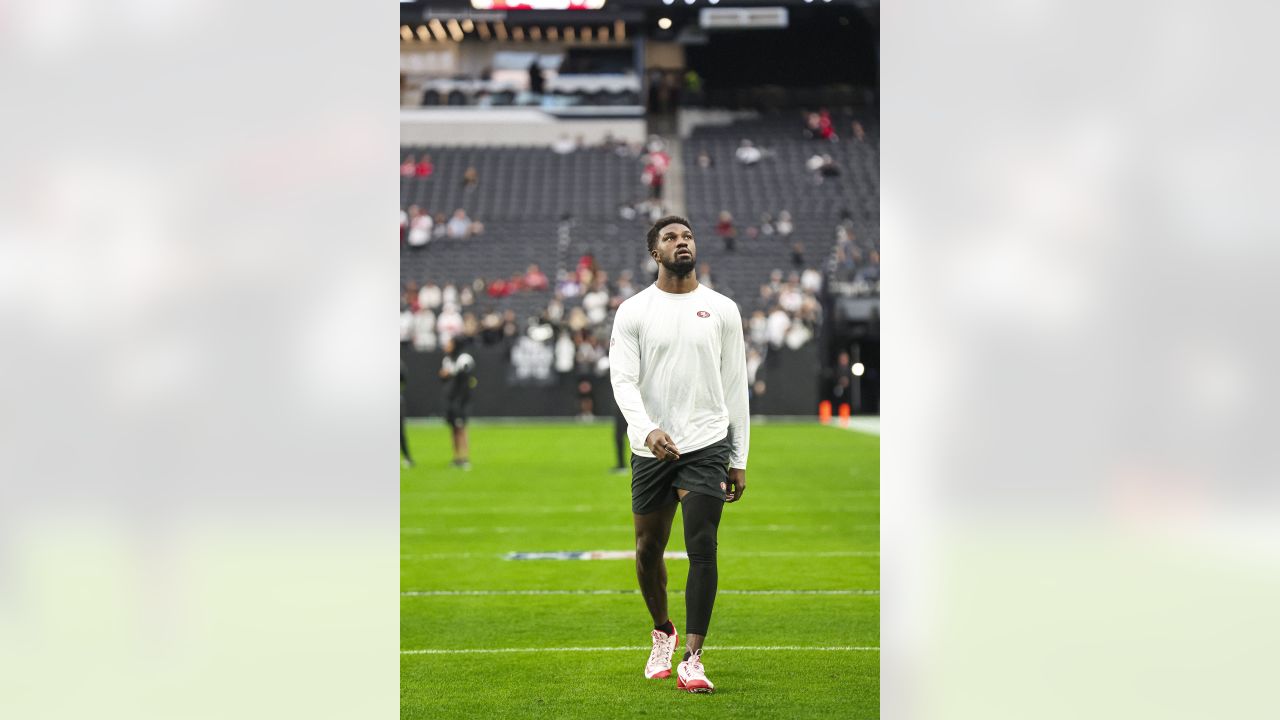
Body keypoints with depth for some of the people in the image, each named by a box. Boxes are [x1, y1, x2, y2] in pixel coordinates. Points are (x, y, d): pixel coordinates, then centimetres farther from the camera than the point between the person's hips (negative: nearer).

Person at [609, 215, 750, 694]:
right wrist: (648, 429, -25)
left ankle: (692, 659, -8)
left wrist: (739, 460, 6)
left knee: (702, 549, -11)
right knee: (648, 550, 11)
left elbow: (735, 386, 8)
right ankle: (662, 631, 37)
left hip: (708, 445, -1)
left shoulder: (722, 309, 6)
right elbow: (622, 380, -6)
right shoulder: (633, 312, 2)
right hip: (651, 448, 1)